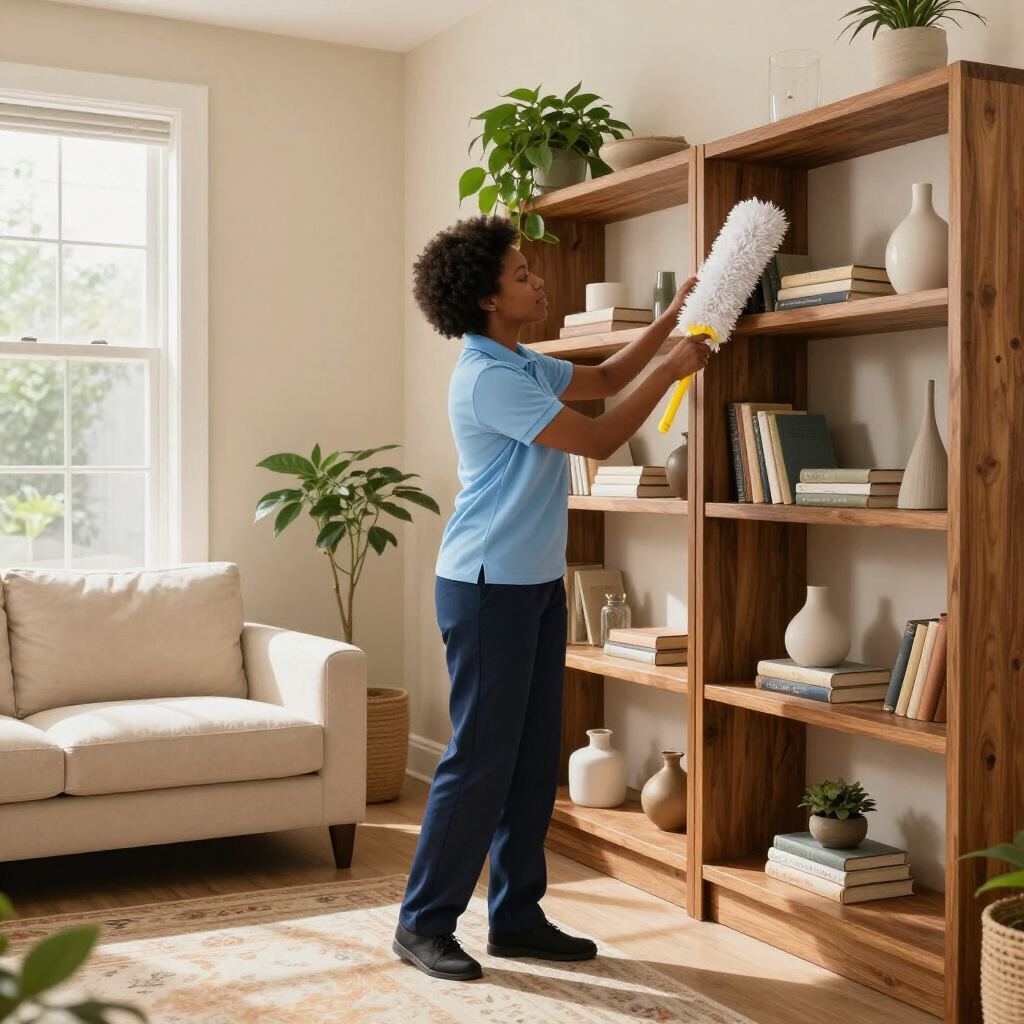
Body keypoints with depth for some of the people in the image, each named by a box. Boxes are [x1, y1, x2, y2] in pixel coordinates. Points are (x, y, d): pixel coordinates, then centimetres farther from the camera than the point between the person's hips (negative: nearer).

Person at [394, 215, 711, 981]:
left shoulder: (525, 365, 13)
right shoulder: (488, 378, -18)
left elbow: (604, 379, 28)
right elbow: (597, 440, -17)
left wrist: (671, 321, 19)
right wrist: (671, 372, -7)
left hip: (536, 584, 10)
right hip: (488, 588, -10)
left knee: (534, 759, 11)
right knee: (481, 760, -5)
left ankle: (517, 917, 21)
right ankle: (424, 923, 8)